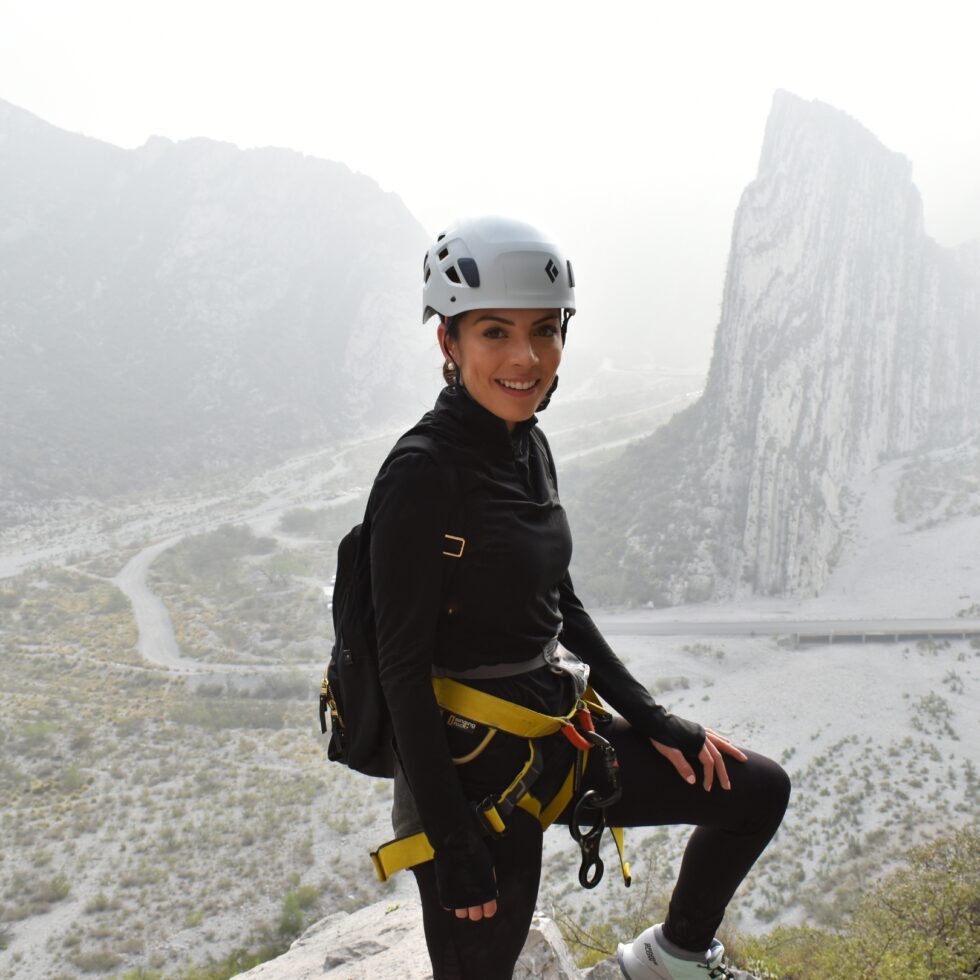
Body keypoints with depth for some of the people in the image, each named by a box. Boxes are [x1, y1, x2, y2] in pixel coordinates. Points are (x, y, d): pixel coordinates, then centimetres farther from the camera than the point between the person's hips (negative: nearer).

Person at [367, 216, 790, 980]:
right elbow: (404, 671, -20)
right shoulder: (422, 476, -22)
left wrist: (654, 722, 8)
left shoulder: (527, 446, 4)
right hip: (474, 768, -7)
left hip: (556, 735, 8)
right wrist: (453, 847, -17)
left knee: (758, 791, 13)